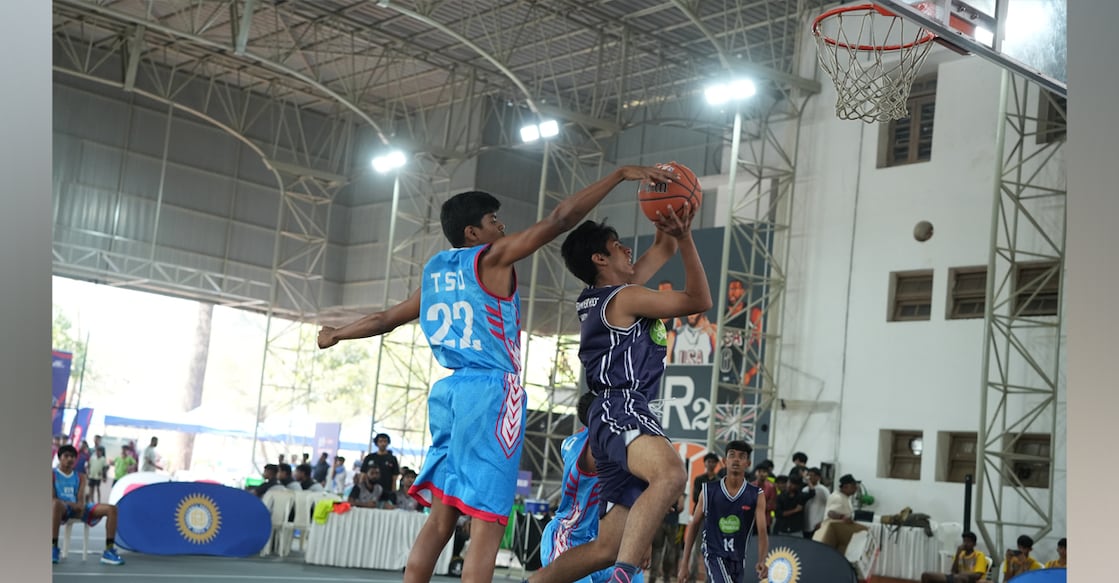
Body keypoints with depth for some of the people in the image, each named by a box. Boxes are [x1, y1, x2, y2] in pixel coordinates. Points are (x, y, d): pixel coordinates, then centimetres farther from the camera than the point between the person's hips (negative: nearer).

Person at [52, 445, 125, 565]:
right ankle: (53, 547, -36)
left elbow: (81, 497, 7)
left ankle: (109, 550, -21)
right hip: (63, 509, -5)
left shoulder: (80, 476, 19)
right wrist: (71, 504, -21)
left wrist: (81, 506, -18)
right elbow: (52, 499, -5)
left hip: (78, 509, 5)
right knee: (57, 504, -44)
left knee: (111, 509, -15)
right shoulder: (52, 474, 6)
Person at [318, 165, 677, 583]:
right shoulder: (492, 257, -2)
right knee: (487, 525, -8)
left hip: (449, 389, 8)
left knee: (440, 519, 11)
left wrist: (336, 335, 47)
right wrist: (621, 174, -7)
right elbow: (558, 220, -10)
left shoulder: (436, 271, 18)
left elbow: (387, 318, 28)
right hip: (491, 390, -8)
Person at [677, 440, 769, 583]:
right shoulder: (709, 491, -3)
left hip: (738, 559, 3)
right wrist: (684, 565, 3)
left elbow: (762, 533, -10)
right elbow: (693, 526, 5)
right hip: (714, 555, -3)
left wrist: (762, 562, -29)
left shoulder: (756, 495, -2)